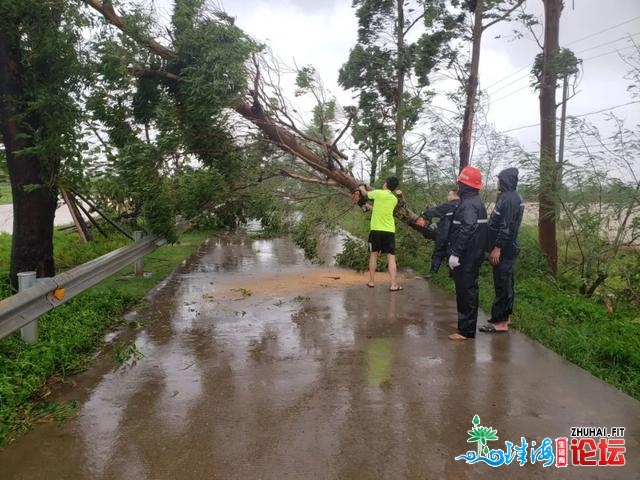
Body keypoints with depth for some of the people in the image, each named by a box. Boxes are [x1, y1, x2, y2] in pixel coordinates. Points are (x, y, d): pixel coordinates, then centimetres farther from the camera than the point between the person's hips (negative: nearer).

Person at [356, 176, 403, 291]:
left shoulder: (378, 193, -5)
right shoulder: (394, 199, 10)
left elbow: (365, 194, 14)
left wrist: (361, 188, 36)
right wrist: (370, 207, 37)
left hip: (376, 230, -2)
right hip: (390, 231, 2)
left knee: (373, 255, 12)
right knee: (391, 258, 2)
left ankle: (371, 281, 16)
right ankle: (394, 284, -3)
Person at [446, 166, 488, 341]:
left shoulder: (468, 204, -16)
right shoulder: (476, 202, 16)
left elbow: (466, 231, -25)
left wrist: (455, 253, -24)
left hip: (466, 257, -10)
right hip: (473, 256, 10)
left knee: (465, 292, -6)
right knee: (468, 291, 15)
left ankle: (466, 330, -1)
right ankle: (467, 326, 24)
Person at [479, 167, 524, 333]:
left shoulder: (508, 199, -17)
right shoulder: (513, 197, 14)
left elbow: (506, 227, -23)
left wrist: (497, 248, -22)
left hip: (504, 249, -10)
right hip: (508, 248, 10)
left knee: (501, 284, -6)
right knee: (506, 283, 16)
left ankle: (500, 321, -1)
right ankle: (505, 315, 26)